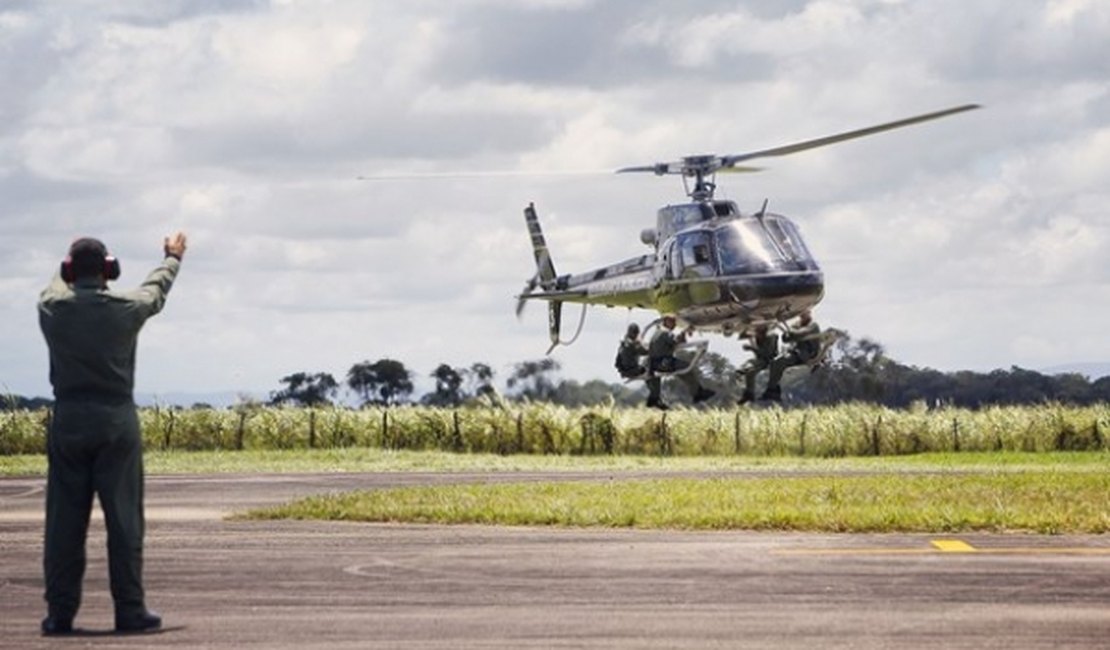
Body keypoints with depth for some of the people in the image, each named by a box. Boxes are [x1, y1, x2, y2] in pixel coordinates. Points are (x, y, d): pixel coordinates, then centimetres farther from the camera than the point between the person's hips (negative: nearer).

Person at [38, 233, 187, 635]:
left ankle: (59, 613, 4)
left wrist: (73, 269, 48)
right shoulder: (126, 309, -4)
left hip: (68, 421, 2)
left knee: (64, 520, 5)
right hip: (116, 421, -2)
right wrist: (173, 258, 40)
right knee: (123, 518, 1)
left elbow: (58, 286, 25)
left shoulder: (52, 309, -1)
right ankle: (130, 610, 0)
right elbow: (156, 289, 18)